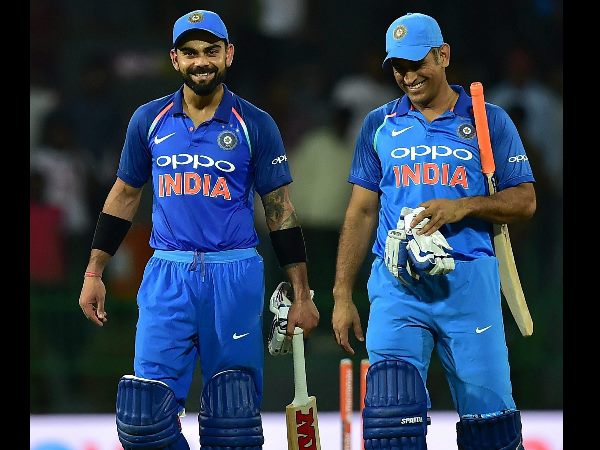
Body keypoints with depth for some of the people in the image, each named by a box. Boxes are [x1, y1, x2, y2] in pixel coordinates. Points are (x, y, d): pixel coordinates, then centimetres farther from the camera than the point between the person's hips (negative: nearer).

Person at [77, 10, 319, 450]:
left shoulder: (255, 125, 1)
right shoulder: (150, 120, 7)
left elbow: (281, 211, 3)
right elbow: (124, 196, 16)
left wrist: (303, 296, 0)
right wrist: (94, 273, 12)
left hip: (235, 276, -1)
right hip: (167, 276, 2)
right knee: (146, 412, -8)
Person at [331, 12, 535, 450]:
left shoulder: (488, 120, 7)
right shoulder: (380, 125, 12)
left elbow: (524, 201, 4)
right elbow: (361, 213, 14)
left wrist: (463, 207, -13)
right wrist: (342, 296, 8)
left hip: (469, 281, -1)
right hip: (397, 285, 1)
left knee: (487, 406, 0)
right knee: (392, 410, -13)